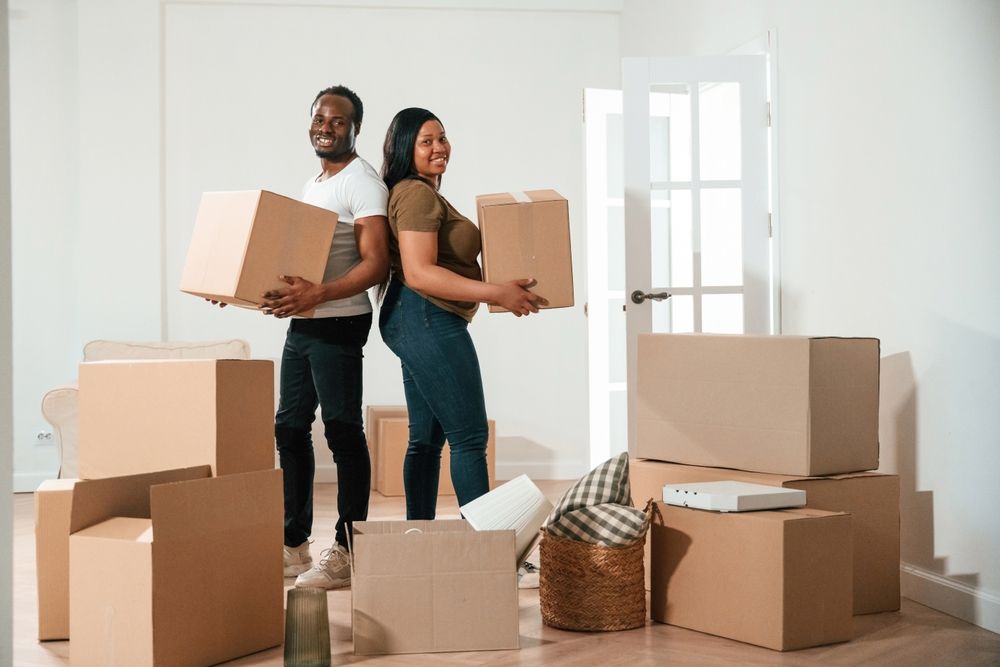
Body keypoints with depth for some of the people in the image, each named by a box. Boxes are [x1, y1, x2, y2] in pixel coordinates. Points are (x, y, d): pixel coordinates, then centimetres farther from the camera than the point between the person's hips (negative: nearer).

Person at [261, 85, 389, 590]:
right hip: (301, 323, 10)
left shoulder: (363, 183, -10)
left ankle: (347, 553, 1)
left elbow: (376, 263, -20)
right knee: (289, 429, 12)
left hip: (337, 325, -9)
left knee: (343, 434, -5)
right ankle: (294, 546, 21)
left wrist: (316, 294, -32)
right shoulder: (312, 184, 18)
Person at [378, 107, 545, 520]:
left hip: (416, 324, 11)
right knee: (469, 438, -9)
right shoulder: (417, 194, -13)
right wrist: (496, 293, -24)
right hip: (429, 320, -11)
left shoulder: (425, 193, 20)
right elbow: (418, 274, -22)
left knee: (427, 438, 11)